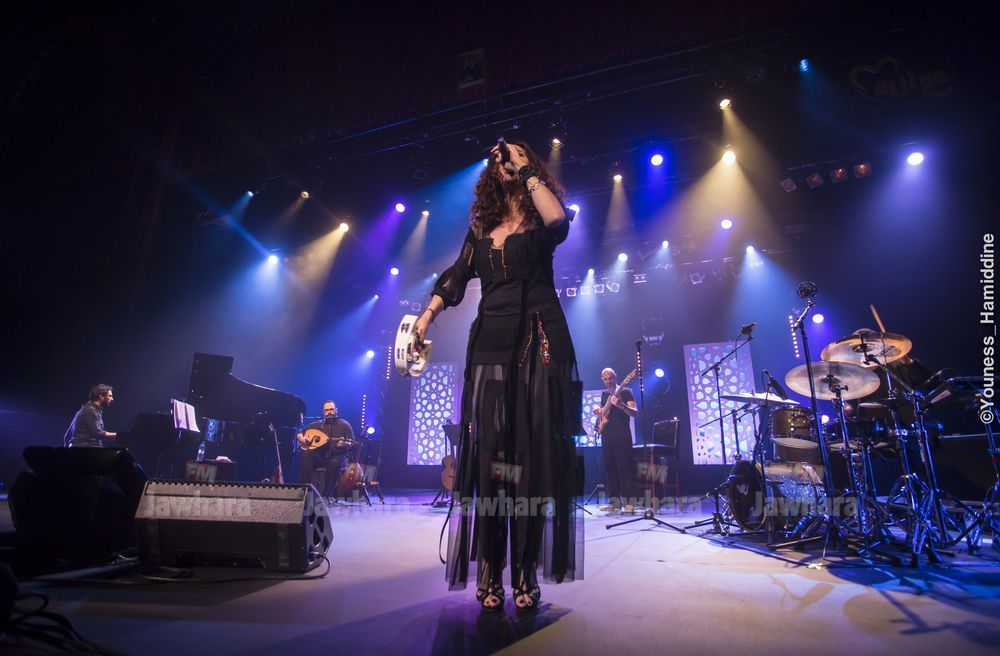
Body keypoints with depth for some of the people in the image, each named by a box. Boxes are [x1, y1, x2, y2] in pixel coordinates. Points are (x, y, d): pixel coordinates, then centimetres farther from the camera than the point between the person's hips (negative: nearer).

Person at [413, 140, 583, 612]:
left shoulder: (537, 218, 9)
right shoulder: (481, 224, 19)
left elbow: (558, 223, -16)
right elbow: (457, 276, 13)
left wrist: (527, 171, -4)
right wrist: (427, 314, -1)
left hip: (539, 341, -2)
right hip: (491, 342, 3)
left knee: (535, 451, -4)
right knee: (489, 452, -2)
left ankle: (526, 572, 4)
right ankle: (490, 572, 5)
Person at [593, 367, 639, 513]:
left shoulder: (625, 392, -3)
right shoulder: (604, 394, 16)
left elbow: (635, 412, -13)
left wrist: (621, 405, -32)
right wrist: (598, 412, 5)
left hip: (622, 435, -6)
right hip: (606, 435, 6)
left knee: (624, 467, -9)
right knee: (609, 467, 7)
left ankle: (628, 502, -6)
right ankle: (615, 501, 14)